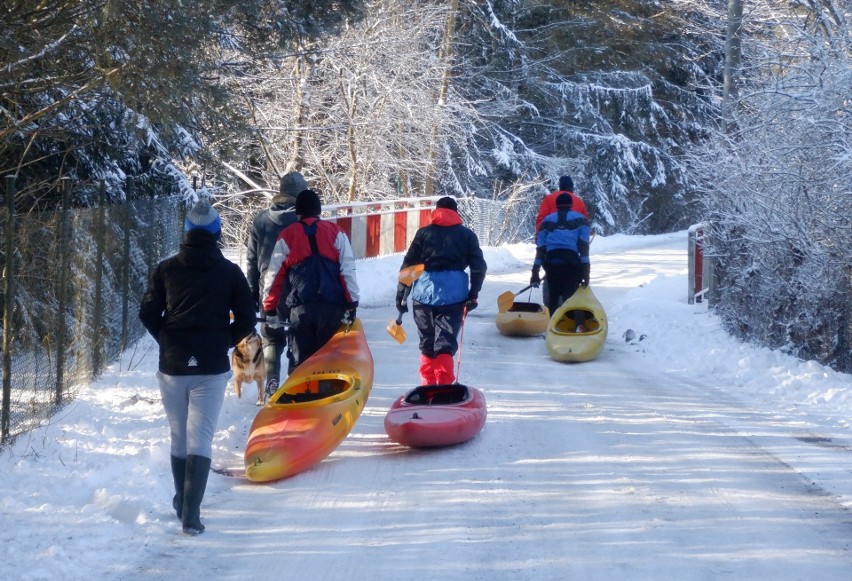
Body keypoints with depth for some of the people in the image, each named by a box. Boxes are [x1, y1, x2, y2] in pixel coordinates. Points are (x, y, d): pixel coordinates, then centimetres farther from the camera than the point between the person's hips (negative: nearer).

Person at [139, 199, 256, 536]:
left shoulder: (166, 269, 2)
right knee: (200, 439, -3)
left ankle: (182, 504, 29)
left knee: (179, 437, 16)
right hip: (212, 368, -2)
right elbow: (247, 320, -2)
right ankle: (191, 514, -14)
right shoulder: (230, 272, -1)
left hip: (172, 366, 2)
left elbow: (148, 314, 0)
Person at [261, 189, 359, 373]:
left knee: (299, 359, 5)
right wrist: (352, 304, 1)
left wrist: (269, 308, 15)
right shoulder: (336, 233, 7)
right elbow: (348, 270, 0)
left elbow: (274, 275, 8)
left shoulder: (287, 236, 8)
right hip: (332, 306, 0)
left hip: (300, 307, 0)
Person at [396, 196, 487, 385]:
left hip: (424, 292, 1)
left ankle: (428, 385, 14)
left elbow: (408, 265, 6)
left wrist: (401, 295, 10)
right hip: (454, 295, -1)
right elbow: (479, 267, 6)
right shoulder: (467, 235, 10)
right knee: (446, 341, 0)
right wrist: (473, 295, 10)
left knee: (427, 342, 12)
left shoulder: (424, 233, 9)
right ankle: (443, 384, -15)